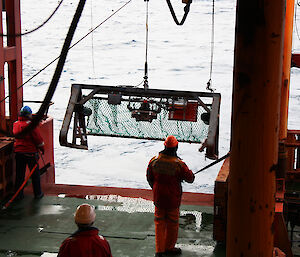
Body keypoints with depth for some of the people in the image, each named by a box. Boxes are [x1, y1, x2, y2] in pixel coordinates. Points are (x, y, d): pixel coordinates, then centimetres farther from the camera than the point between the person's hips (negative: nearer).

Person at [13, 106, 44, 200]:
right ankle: (38, 193, 16)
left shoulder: (15, 124, 2)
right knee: (35, 174, 9)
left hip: (18, 152, 5)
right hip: (30, 152, -5)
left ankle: (18, 194, 18)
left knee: (19, 174, 13)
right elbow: (38, 138, -14)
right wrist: (42, 148, 1)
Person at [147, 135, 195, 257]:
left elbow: (149, 178, 4)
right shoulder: (179, 164, -20)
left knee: (159, 223, 15)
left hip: (158, 197, 3)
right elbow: (190, 178, -8)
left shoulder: (154, 161, -9)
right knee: (172, 223, 15)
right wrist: (190, 173, 15)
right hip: (173, 199, -3)